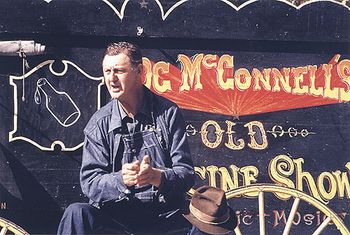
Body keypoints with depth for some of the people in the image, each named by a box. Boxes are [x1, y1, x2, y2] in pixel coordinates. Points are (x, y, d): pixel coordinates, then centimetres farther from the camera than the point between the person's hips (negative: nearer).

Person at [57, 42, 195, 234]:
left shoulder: (168, 113, 2)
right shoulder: (99, 123, 5)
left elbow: (186, 174, -2)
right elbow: (90, 183, -1)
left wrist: (156, 176, -24)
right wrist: (121, 180, -22)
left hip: (165, 216, 0)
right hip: (116, 214, 0)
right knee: (77, 213, -29)